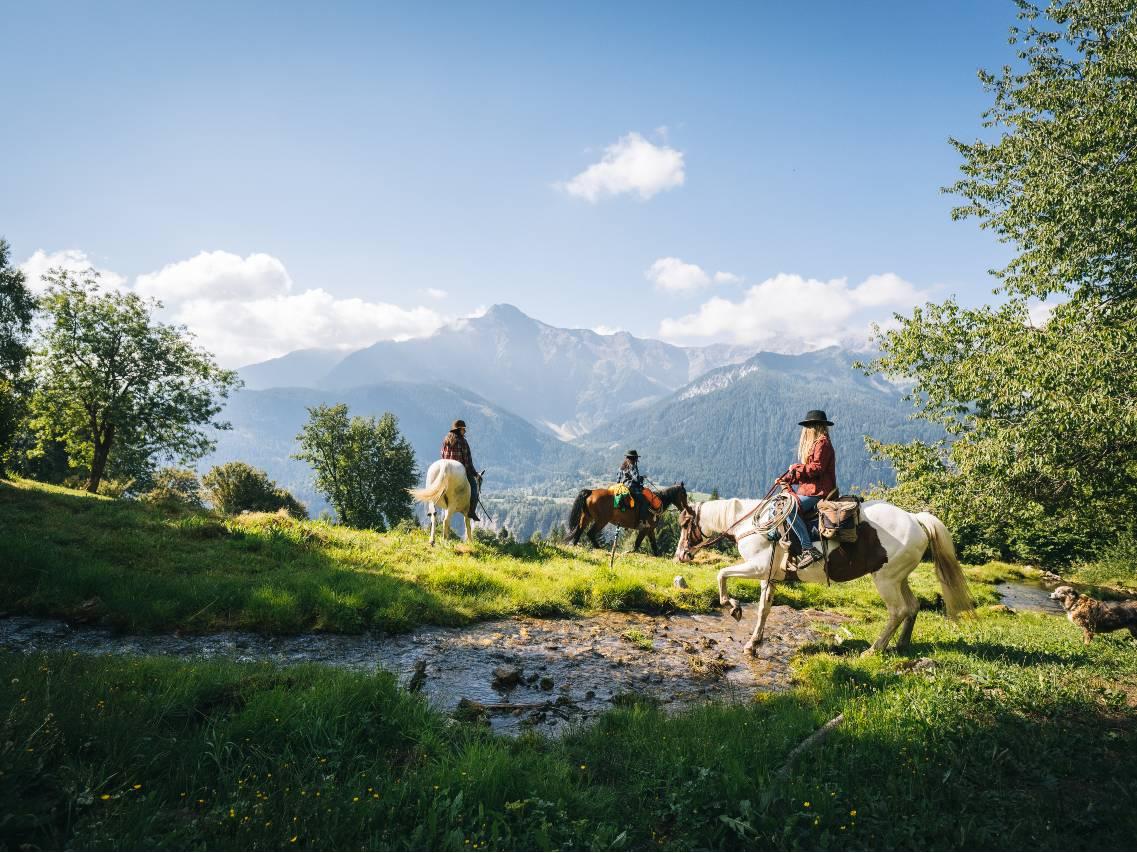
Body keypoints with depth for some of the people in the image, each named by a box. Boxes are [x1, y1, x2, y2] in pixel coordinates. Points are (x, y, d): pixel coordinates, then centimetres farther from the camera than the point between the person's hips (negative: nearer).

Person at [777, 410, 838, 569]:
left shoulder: (822, 443, -12)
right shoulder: (816, 443, 20)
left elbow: (817, 468, -21)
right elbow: (810, 468, 20)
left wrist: (796, 468, -10)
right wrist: (786, 478, 11)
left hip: (819, 490, -12)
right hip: (810, 487, 12)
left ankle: (809, 550, -32)